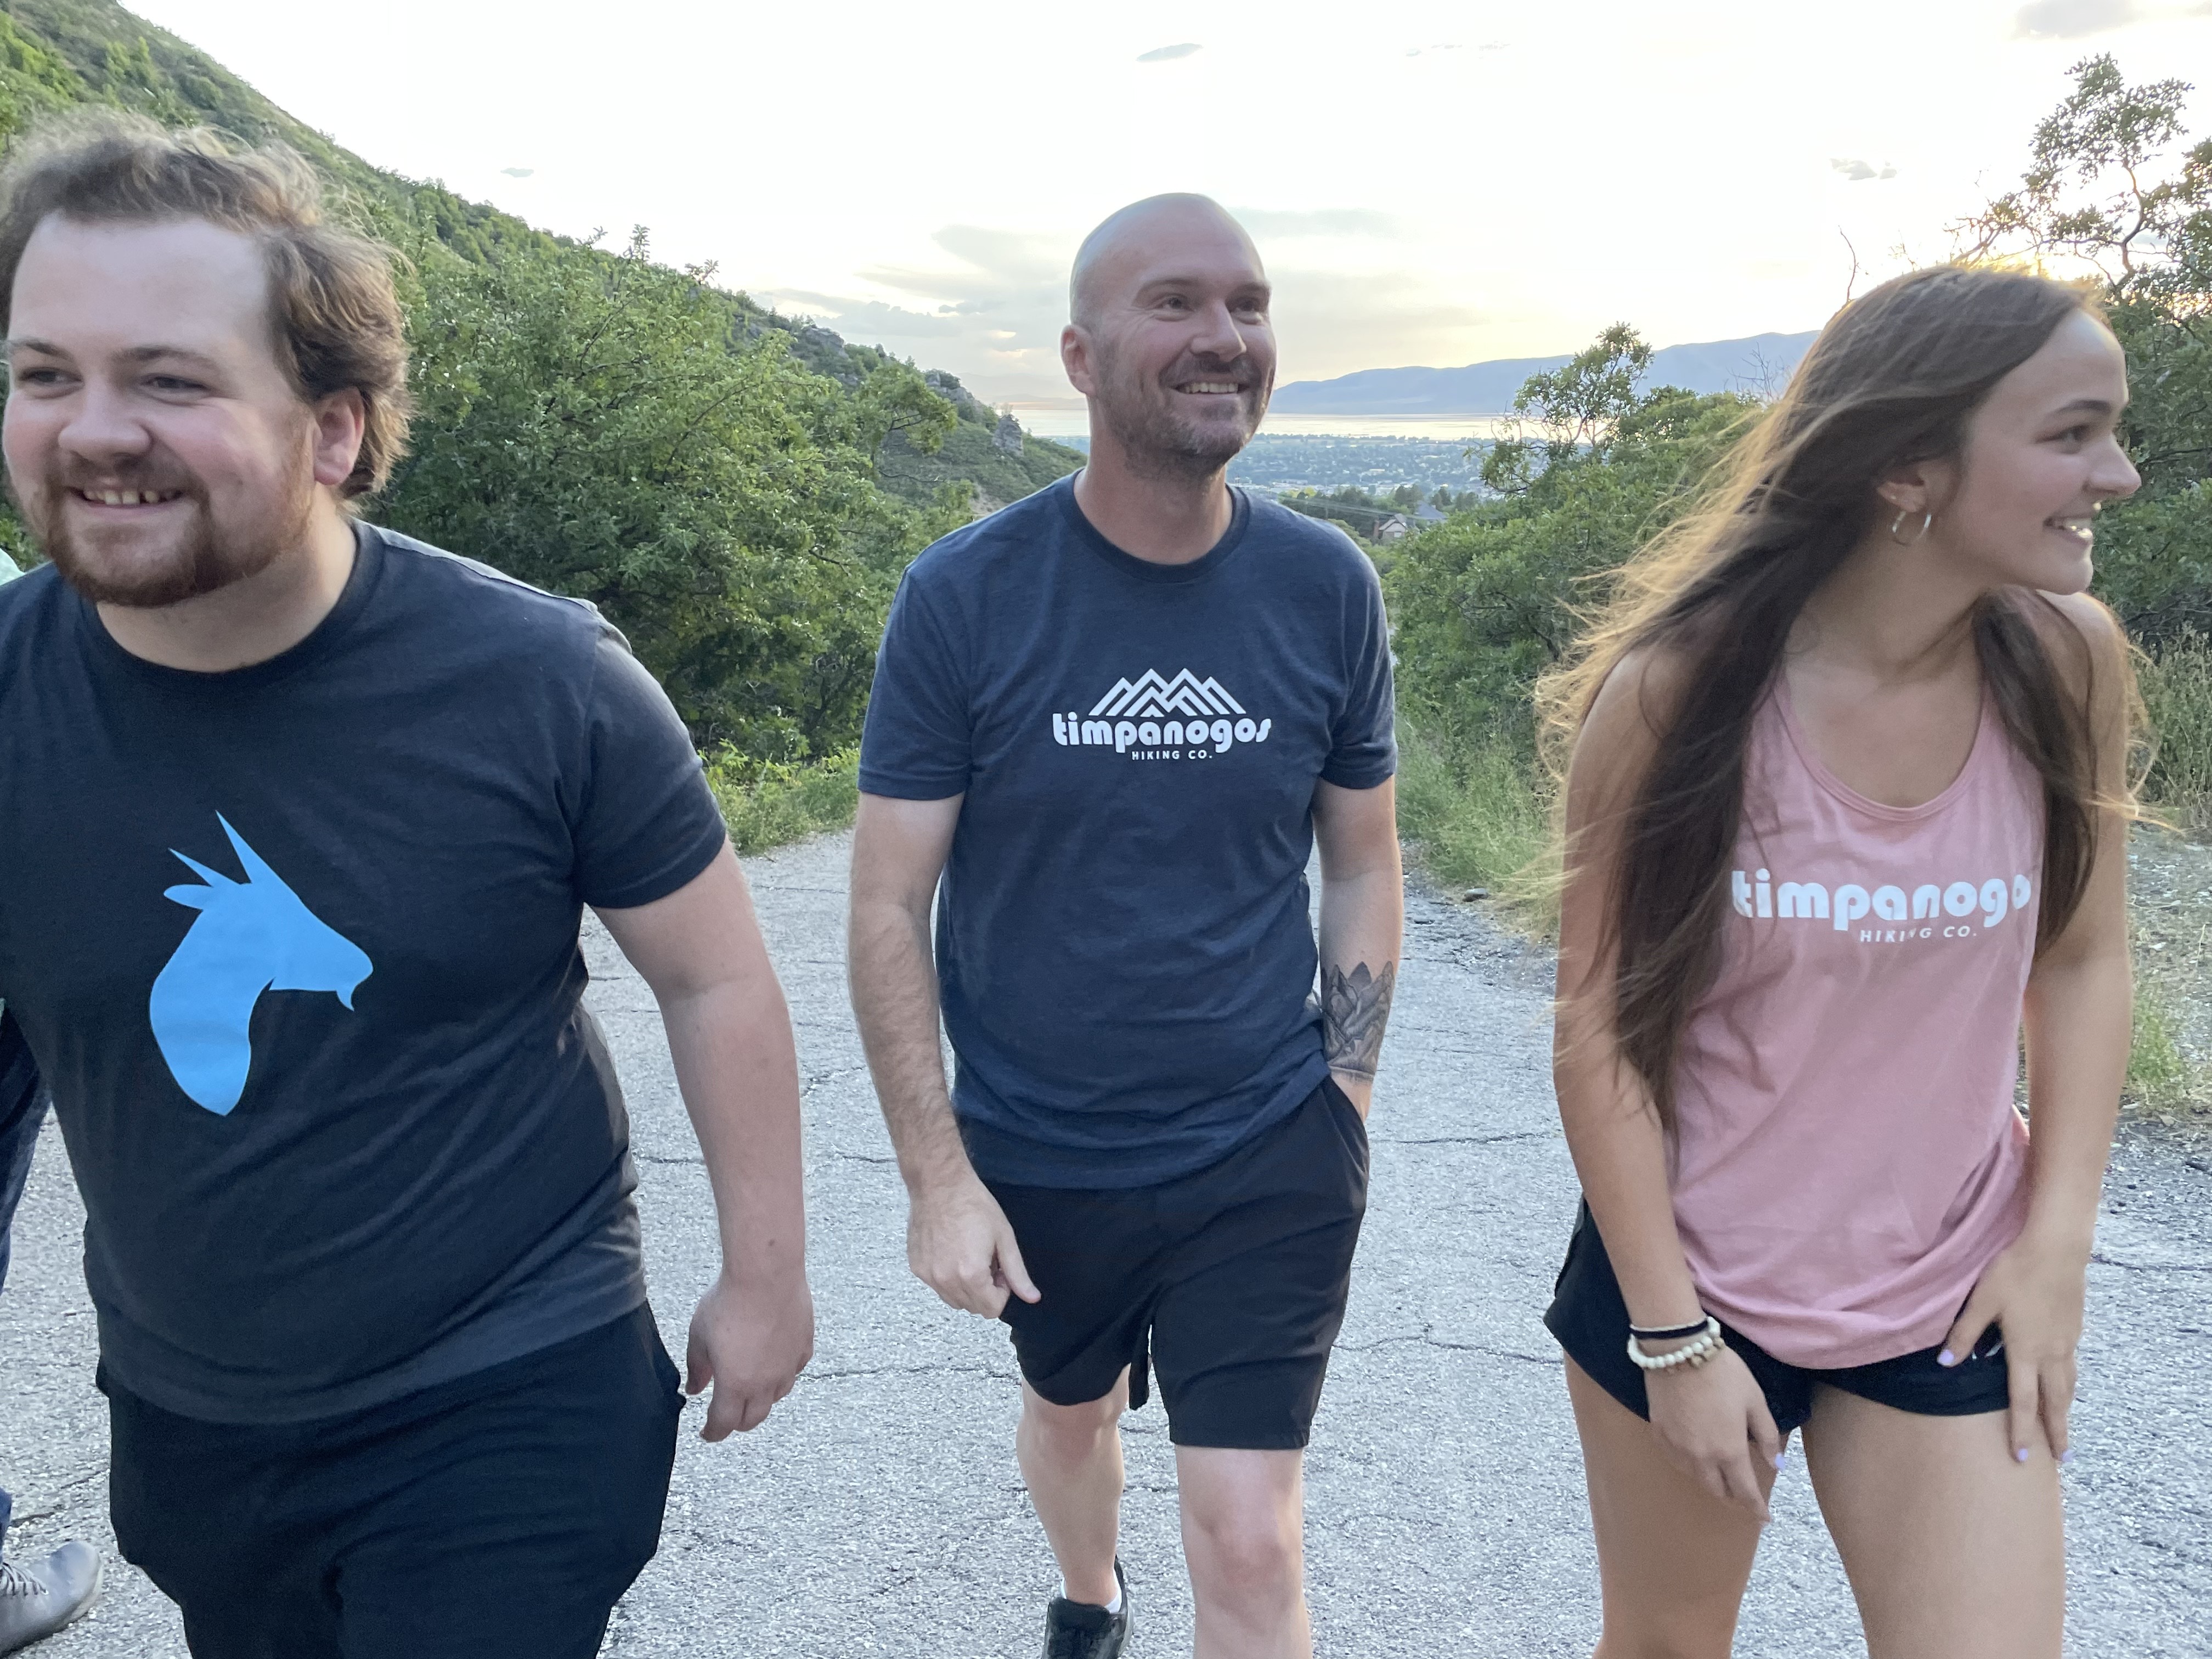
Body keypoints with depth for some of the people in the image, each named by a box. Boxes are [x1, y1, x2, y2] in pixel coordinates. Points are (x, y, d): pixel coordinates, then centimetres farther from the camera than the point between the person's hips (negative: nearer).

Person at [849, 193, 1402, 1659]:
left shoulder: (1328, 589, -6)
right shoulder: (964, 597, -13)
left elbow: (1366, 863, 4)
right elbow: (889, 905, -10)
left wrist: (1348, 1098, -1)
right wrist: (938, 1177, -11)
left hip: (1269, 1156, 0)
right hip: (1035, 1158, 1)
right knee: (1069, 1412, 27)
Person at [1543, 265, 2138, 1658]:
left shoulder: (2067, 662, -9)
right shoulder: (1678, 690, -19)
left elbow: (2083, 961, 3)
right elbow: (1602, 1026, -13)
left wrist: (2058, 1243, -3)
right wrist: (1672, 1337, -11)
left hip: (1951, 1308, 2)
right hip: (1686, 1281, -2)